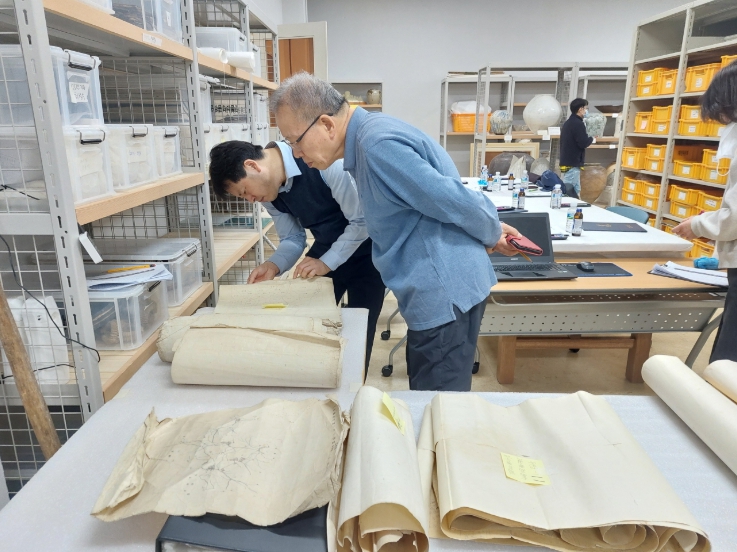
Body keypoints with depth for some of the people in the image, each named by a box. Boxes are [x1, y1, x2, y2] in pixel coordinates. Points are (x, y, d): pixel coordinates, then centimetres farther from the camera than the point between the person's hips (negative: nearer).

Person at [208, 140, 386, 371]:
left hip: (365, 253, -6)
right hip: (326, 250, 6)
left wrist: (326, 263, -24)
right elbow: (292, 239, 2)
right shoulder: (270, 190, -7)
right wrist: (274, 265, -17)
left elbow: (363, 220, -25)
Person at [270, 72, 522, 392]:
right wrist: (492, 231, 17)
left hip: (445, 293, -10)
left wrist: (492, 235, -2)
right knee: (430, 401, 21)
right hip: (441, 290, 10)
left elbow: (454, 200, -21)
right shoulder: (369, 134, 12)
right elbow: (449, 193, 18)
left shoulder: (378, 144, -22)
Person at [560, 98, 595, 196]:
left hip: (567, 162, 10)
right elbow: (583, 143, -19)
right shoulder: (578, 123, -13)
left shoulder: (567, 123, 16)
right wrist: (592, 139, -1)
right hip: (573, 164, -10)